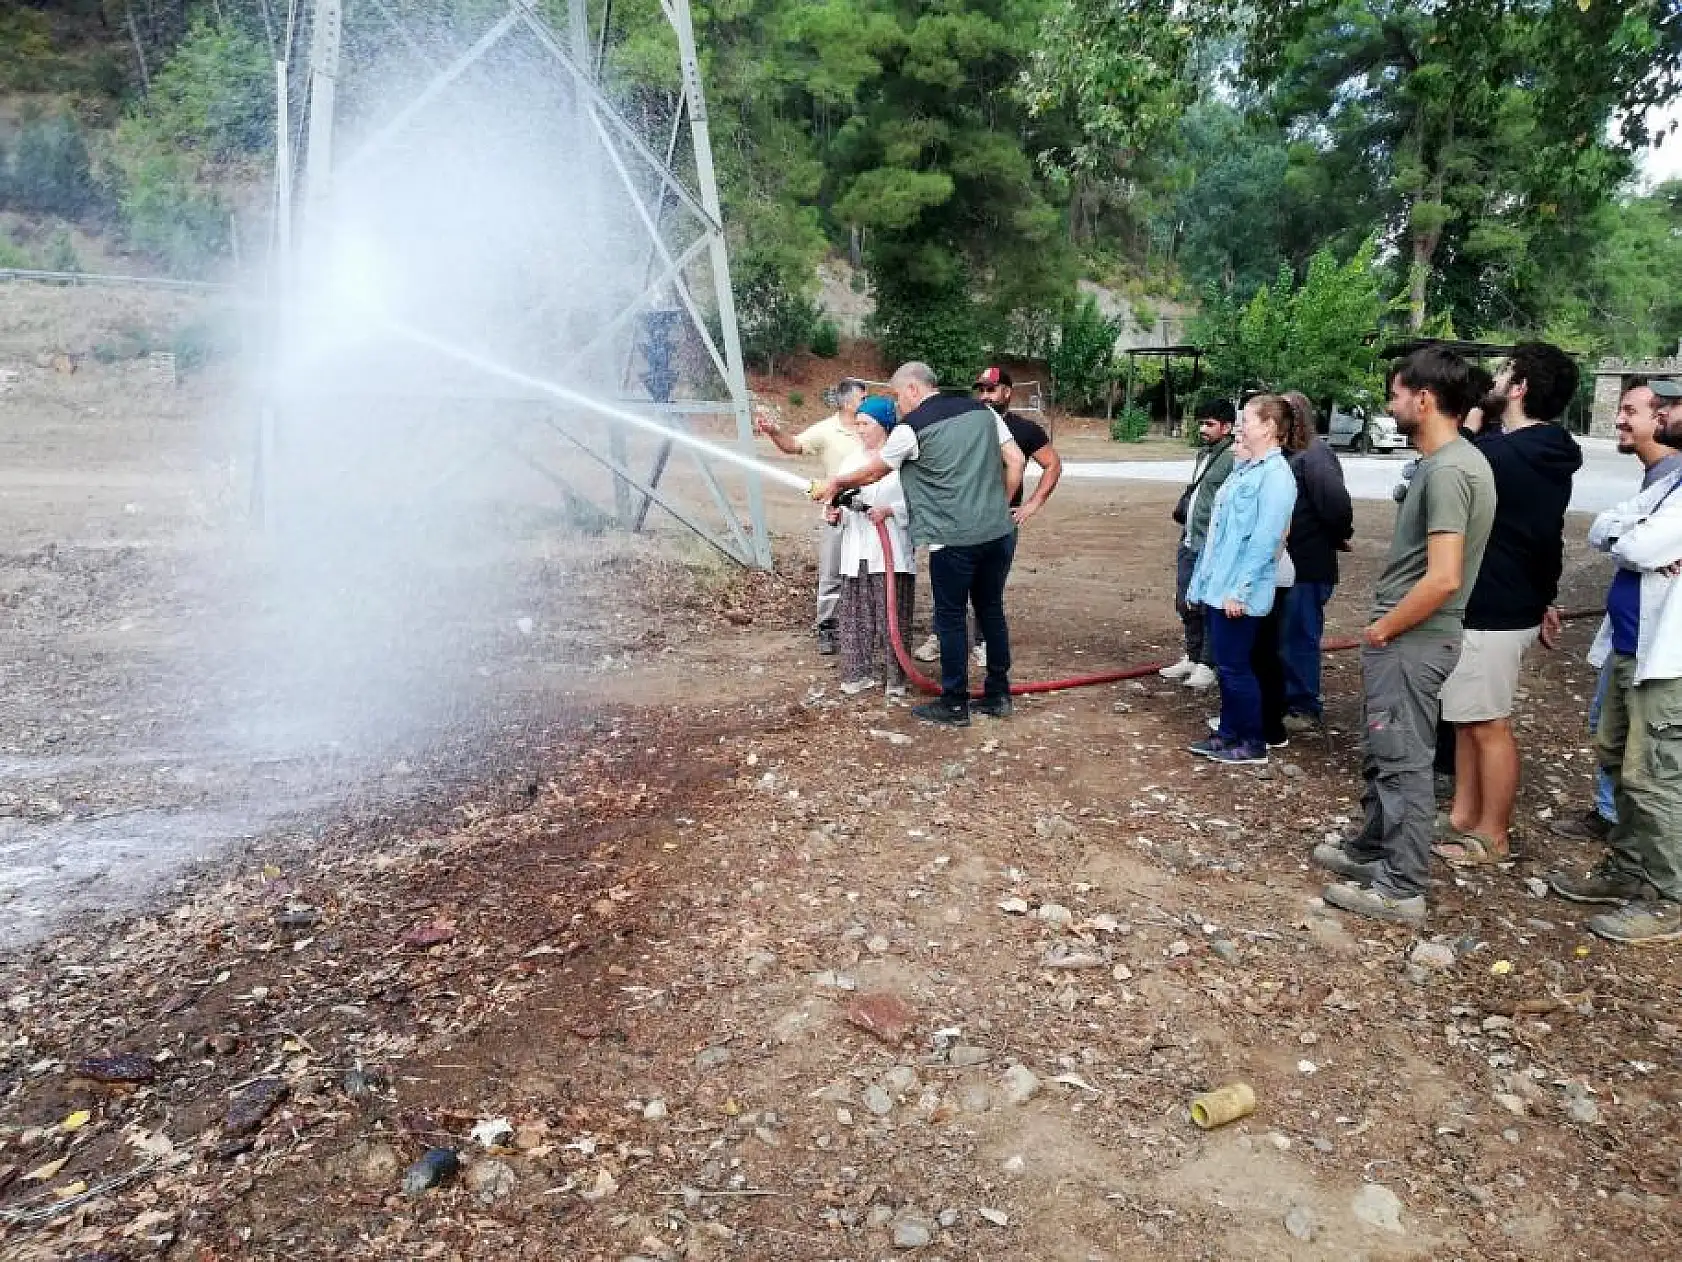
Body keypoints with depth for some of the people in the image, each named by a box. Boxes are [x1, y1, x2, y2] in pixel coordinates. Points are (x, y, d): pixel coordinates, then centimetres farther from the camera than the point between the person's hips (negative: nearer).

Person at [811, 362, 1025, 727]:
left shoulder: (912, 427, -5)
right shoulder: (981, 409, 10)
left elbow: (872, 473, 9)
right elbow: (1016, 461, 9)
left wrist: (835, 484, 26)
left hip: (954, 538, -6)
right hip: (999, 532, 6)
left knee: (951, 618, 6)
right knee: (992, 610, 16)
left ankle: (954, 705, 14)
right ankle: (998, 694, 24)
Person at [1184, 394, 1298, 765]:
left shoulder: (1276, 474, -14)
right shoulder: (1244, 469, 14)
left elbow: (1265, 539, -20)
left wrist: (1239, 590, -22)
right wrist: (1203, 579, 18)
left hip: (1238, 593, -9)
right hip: (1218, 586, 9)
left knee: (1234, 667, -1)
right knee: (1225, 665, 15)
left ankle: (1253, 743, 11)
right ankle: (1229, 733, 26)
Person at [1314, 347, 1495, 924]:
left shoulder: (1447, 470, -21)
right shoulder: (1451, 459, 11)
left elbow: (1443, 579, -27)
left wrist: (1382, 629, -14)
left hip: (1410, 642, -10)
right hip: (1404, 637, 10)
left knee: (1403, 762, -1)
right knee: (1384, 754, 20)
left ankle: (1401, 888, 9)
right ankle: (1372, 850, 35)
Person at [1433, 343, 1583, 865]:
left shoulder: (1499, 453, -23)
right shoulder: (1549, 457, 10)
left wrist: (1470, 426, -2)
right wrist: (1544, 599, 24)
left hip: (1490, 612, -10)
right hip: (1513, 603, 10)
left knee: (1488, 724, 1)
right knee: (1467, 719, 16)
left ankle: (1492, 837, 12)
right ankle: (1462, 818, 25)